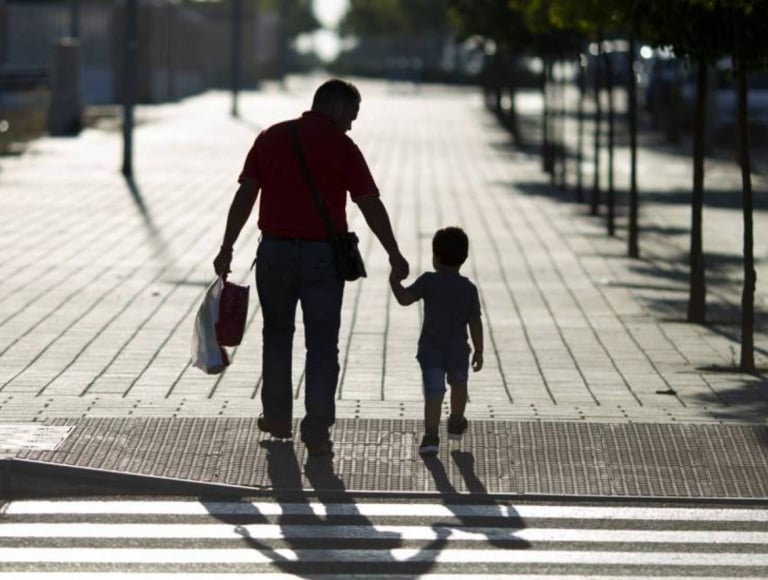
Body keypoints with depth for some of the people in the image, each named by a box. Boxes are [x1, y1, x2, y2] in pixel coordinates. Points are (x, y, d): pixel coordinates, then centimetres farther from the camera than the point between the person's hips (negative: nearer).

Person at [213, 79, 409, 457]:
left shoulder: (270, 138, 3)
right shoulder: (341, 147, -6)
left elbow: (245, 195, 0)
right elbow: (370, 205, -8)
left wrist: (227, 248, 2)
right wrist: (394, 255, 0)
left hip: (275, 251, 3)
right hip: (323, 255, -3)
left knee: (277, 335, 20)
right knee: (322, 345, 3)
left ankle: (277, 418, 28)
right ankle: (316, 431, -1)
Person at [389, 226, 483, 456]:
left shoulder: (429, 281, -8)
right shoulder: (469, 289, -2)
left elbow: (404, 298, -15)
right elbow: (475, 323, -2)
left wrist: (394, 281, 3)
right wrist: (478, 351, 5)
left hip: (431, 351, -2)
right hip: (458, 351, 2)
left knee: (434, 392, -7)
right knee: (458, 385, 27)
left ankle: (431, 435, -22)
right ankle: (456, 423, 45)